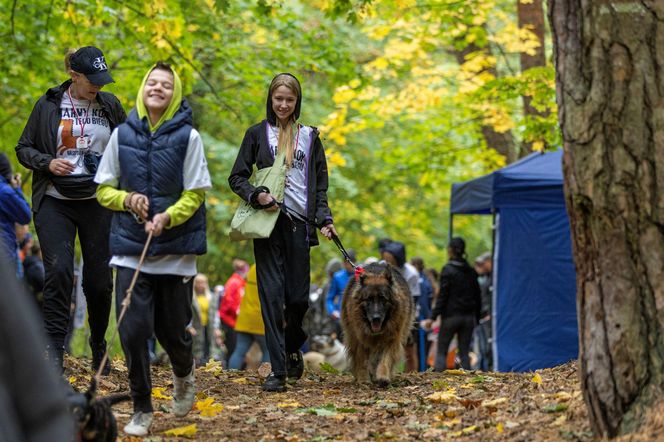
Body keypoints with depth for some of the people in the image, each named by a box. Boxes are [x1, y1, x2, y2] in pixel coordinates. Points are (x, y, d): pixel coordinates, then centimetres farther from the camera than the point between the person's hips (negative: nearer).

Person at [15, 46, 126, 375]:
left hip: (97, 203, 2)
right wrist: (47, 163, -13)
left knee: (99, 279, 3)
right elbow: (23, 148, 6)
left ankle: (98, 345, 23)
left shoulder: (110, 106, 5)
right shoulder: (49, 105, 0)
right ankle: (54, 348, -11)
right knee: (58, 270, -16)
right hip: (55, 203, -2)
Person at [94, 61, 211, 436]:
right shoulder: (122, 134, 2)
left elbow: (195, 195, -4)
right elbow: (103, 190, 8)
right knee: (133, 330, -7)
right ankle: (142, 410, 8)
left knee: (172, 330, 6)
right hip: (131, 250, 1)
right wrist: (127, 199, -12)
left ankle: (184, 375, 41)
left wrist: (167, 217, -21)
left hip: (176, 251, -1)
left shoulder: (188, 137, -4)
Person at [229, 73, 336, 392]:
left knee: (298, 297, -1)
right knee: (272, 294, -8)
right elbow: (237, 178, 7)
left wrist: (324, 219, 0)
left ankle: (293, 349, 28)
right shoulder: (257, 134, 8)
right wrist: (255, 195, -12)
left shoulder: (309, 137, 13)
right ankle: (277, 369, -7)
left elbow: (320, 184, 14)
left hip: (299, 222, 1)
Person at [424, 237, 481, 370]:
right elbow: (477, 296, 12)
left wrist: (433, 317, -11)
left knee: (441, 351, 2)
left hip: (451, 316, -5)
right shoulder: (471, 271, 9)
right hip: (468, 317, 5)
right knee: (464, 352, 9)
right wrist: (476, 318, 18)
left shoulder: (447, 270, -8)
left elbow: (442, 296, -12)